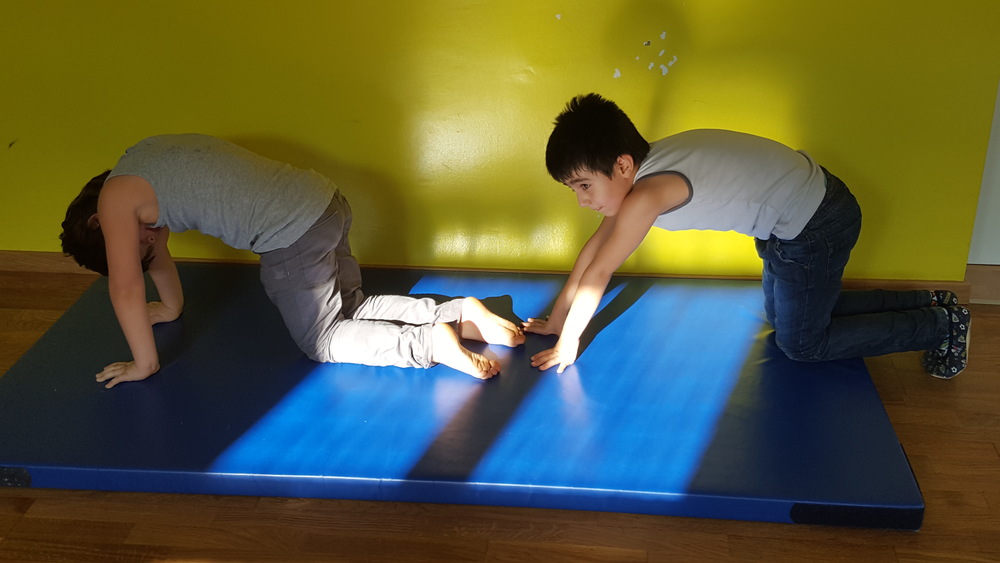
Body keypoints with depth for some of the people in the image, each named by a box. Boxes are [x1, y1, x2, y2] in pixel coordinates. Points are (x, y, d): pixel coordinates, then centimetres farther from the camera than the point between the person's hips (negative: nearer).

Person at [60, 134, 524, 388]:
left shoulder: (116, 197, -3)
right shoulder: (143, 163, 23)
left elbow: (125, 286, -4)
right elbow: (157, 242, 35)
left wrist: (144, 363, 7)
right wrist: (171, 308, 43)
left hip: (295, 236, -9)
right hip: (325, 201, 9)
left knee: (323, 342, 8)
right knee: (350, 308, 23)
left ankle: (431, 342, -6)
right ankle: (459, 314, 11)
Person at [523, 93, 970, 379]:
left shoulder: (648, 192, -30)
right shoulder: (640, 167, -2)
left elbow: (598, 273, -22)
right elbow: (595, 246, 6)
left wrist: (567, 346, -10)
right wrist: (555, 320, 10)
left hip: (816, 227, -9)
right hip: (802, 202, 9)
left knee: (802, 343, 6)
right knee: (783, 317, 24)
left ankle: (942, 326, 17)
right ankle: (925, 303, 31)